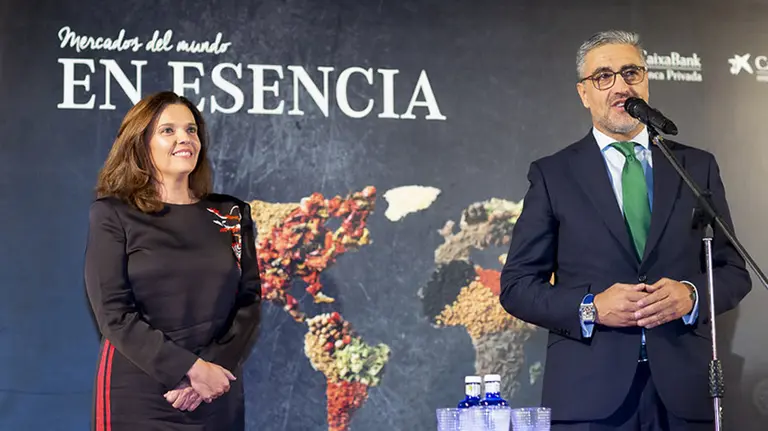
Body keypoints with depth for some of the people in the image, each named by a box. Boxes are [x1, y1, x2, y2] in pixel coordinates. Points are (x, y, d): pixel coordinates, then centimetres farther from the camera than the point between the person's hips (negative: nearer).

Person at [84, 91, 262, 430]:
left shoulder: (232, 215, 7)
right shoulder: (112, 215, -3)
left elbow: (249, 301, 2)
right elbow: (113, 313, -10)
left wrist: (214, 368, -14)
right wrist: (190, 369, -18)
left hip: (218, 395, 3)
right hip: (137, 396, -3)